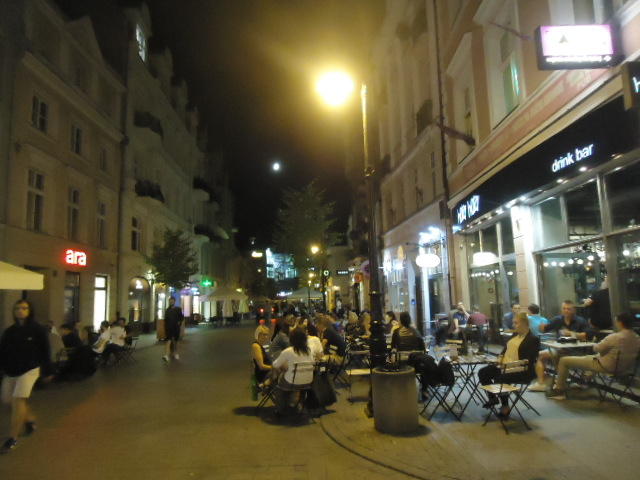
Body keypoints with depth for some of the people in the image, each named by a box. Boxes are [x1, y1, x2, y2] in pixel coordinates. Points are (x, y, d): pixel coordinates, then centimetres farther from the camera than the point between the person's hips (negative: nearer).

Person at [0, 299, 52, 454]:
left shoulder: (38, 330, -8)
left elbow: (45, 351, -4)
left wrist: (47, 371, -2)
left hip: (29, 370, -6)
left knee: (18, 401, -11)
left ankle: (13, 438, 0)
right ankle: (30, 419, 40)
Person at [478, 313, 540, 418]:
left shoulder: (533, 339, -10)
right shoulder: (515, 334, 15)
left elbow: (530, 361, -17)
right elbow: (506, 347, 24)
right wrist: (501, 356, 4)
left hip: (521, 370, -8)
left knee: (499, 379, -31)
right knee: (482, 372, -5)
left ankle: (505, 407, -9)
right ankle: (493, 398, 12)